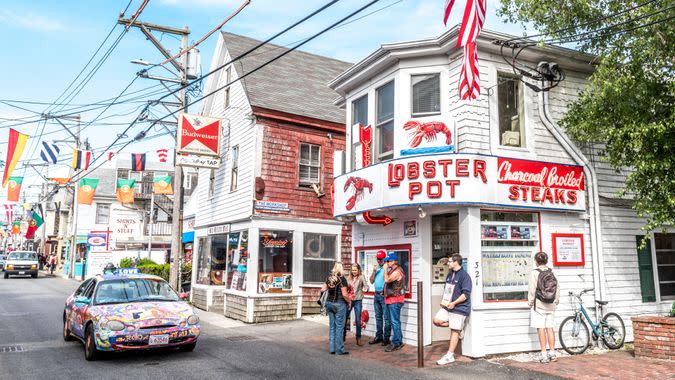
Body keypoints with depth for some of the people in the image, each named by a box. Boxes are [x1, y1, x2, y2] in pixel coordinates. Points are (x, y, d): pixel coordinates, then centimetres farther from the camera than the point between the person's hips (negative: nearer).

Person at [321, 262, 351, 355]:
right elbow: (344, 294, -15)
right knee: (339, 326, 0)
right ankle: (339, 350, 5)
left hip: (329, 303, 6)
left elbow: (322, 289, 12)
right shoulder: (342, 279, -11)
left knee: (332, 326, 12)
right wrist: (349, 302, -1)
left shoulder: (329, 278, 6)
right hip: (339, 304, -6)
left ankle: (332, 348, 17)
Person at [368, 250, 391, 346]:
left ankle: (386, 338, 1)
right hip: (376, 295, 8)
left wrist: (384, 291, -17)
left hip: (384, 295, -8)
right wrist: (374, 271, 0)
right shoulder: (377, 268, 15)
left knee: (386, 318, -4)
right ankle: (378, 336, 23)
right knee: (378, 317, 15)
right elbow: (371, 281, 13)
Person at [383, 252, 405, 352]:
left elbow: (387, 280, -26)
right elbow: (387, 282, 15)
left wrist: (385, 269, -17)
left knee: (395, 321, -7)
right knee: (394, 321, 15)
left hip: (395, 300, -10)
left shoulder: (397, 271, -16)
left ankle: (396, 343, -2)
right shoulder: (392, 270, 16)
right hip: (391, 299, 10)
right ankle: (399, 341, 23)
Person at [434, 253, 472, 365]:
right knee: (437, 320, -1)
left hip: (459, 308, -8)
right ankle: (458, 328, 15)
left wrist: (453, 303, -20)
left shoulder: (464, 275, -14)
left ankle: (450, 356, 4)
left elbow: (466, 294, -18)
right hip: (448, 306, 8)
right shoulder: (450, 274, 12)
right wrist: (444, 301, 7)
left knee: (454, 331, -2)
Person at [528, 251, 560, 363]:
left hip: (539, 305, -5)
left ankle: (544, 355, -3)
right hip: (551, 305, 5)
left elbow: (532, 290, -10)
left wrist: (530, 302, 0)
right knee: (550, 329, 9)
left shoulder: (535, 273, -9)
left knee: (541, 329, -3)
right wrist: (555, 301, 20)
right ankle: (552, 353, 13)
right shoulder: (551, 272, 6)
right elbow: (557, 289, 10)